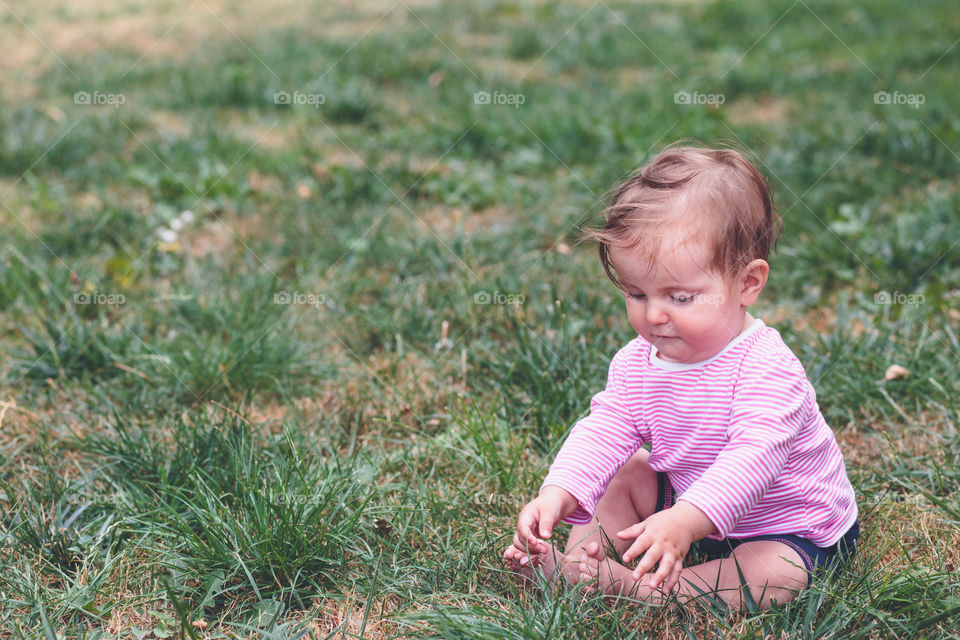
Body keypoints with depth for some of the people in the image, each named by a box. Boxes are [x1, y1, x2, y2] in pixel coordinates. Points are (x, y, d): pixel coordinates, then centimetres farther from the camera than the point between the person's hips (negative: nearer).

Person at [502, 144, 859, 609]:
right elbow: (604, 431, -13)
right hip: (690, 497, 7)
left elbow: (753, 457, -43)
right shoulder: (636, 362, -9)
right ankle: (578, 558, -10)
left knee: (774, 577, -32)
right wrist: (557, 495, -32)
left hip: (789, 527, -6)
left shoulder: (766, 368, -32)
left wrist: (684, 522, -57)